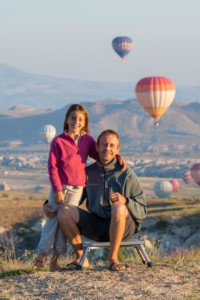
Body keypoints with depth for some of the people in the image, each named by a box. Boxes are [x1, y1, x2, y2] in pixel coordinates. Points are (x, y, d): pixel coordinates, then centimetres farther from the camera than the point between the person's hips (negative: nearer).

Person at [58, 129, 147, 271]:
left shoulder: (126, 174, -4)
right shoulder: (88, 172, 7)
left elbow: (142, 211, -8)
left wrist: (125, 201, -28)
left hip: (123, 226, -4)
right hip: (96, 226, 4)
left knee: (118, 207, -36)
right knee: (65, 212, -15)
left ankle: (113, 257, -21)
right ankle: (80, 256, -3)